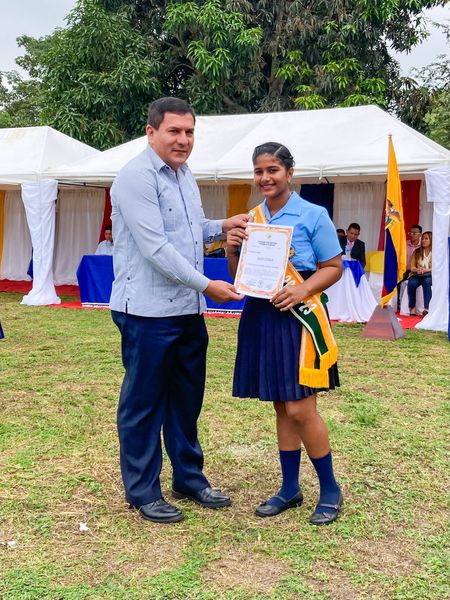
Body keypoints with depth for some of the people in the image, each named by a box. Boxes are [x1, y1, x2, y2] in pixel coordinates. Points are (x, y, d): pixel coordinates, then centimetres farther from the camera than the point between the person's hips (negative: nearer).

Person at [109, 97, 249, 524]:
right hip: (148, 311, -9)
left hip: (188, 310, 9)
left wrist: (223, 226, 8)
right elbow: (155, 248, -21)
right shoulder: (137, 177, -14)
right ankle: (142, 491, 19)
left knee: (186, 399, 17)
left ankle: (189, 478, 32)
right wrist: (206, 285, -18)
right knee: (143, 403, 4)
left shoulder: (185, 176, 14)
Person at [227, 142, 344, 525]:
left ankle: (330, 490, 15)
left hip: (298, 317, -5)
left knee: (300, 409, -5)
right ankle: (290, 488, 27)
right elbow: (239, 277, 14)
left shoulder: (313, 216, -5)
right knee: (281, 407, 13)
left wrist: (302, 290, -21)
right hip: (261, 318, 5)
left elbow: (334, 267, -5)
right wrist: (232, 251, -6)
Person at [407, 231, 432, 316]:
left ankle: (426, 308, -43)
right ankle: (412, 308, -28)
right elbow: (412, 267, 11)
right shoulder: (417, 252, 15)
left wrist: (426, 270, -17)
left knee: (426, 282, -38)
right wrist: (417, 269, -12)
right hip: (417, 275, 3)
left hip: (430, 275, -3)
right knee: (411, 283, -32)